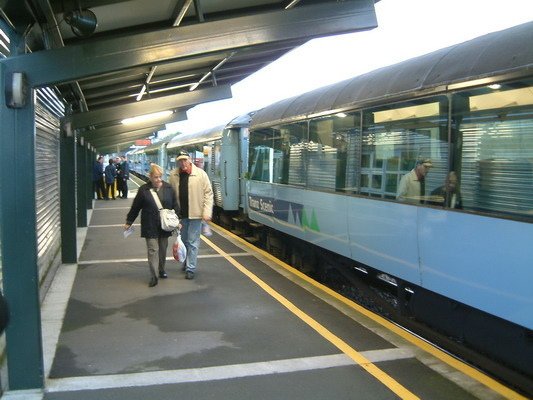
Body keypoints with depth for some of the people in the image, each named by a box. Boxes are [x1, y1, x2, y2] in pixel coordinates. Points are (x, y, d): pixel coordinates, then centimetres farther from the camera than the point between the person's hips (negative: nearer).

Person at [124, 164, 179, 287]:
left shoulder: (168, 188, 0)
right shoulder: (143, 190, -5)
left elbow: (175, 206, 6)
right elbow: (135, 207, 2)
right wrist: (128, 222, 7)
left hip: (165, 225, 3)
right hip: (150, 226, -3)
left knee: (163, 249, 14)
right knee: (153, 250, -5)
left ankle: (161, 270, 32)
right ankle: (153, 276, -2)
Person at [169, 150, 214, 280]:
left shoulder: (200, 174, -10)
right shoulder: (173, 175, -1)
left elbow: (208, 193, -8)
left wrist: (207, 212, -13)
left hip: (195, 214, -4)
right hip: (180, 214, 4)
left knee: (193, 242, 1)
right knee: (183, 240, 19)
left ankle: (191, 268, 8)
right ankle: (187, 262, 40)